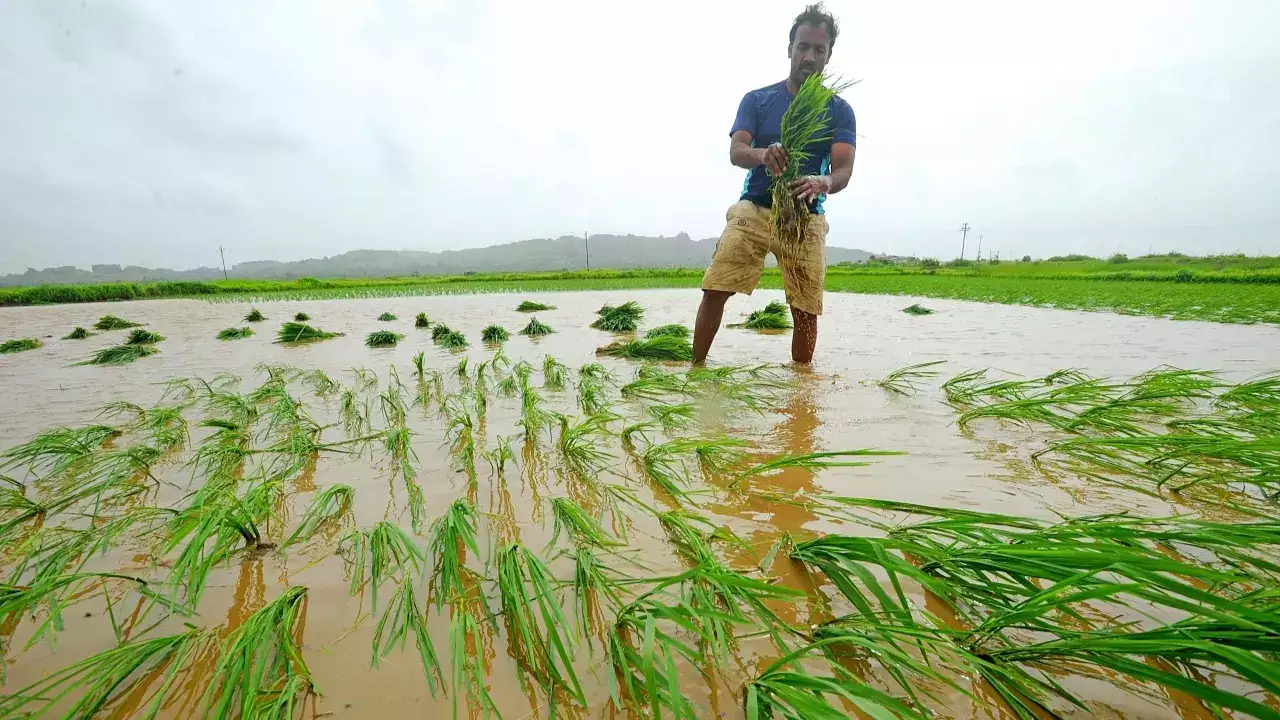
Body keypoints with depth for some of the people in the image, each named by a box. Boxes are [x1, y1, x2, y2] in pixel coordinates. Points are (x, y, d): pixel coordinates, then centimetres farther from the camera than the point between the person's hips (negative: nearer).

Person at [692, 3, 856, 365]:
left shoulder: (839, 111, 5)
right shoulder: (757, 100, 7)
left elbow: (844, 171, -6)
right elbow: (735, 152, -7)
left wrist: (822, 183, -31)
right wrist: (763, 155, -32)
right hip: (753, 209, 0)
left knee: (806, 309, -4)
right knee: (715, 289, -13)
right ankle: (696, 368, -2)